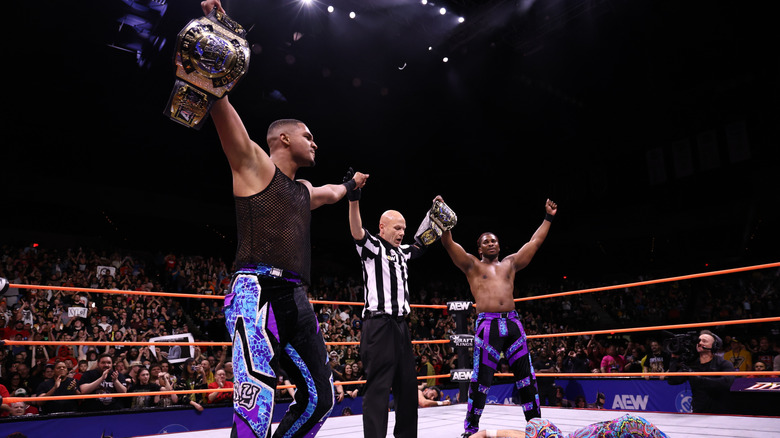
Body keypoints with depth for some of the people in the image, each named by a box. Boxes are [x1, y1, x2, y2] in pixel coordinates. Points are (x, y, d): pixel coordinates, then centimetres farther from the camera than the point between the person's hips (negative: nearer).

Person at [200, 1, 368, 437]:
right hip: (257, 292, -8)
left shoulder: (303, 189, 26)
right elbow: (221, 101, -7)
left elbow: (332, 194, 51)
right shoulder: (253, 164, 5)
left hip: (297, 300, 9)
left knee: (320, 398, 9)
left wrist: (351, 185, 68)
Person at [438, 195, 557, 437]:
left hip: (513, 323, 4)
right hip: (487, 325, -4)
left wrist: (548, 217, 27)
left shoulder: (510, 263, 21)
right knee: (481, 380, -4)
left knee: (526, 377, 8)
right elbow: (448, 243, -1)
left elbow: (535, 242, 25)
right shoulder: (472, 265, 10)